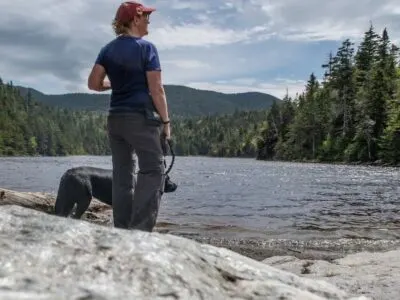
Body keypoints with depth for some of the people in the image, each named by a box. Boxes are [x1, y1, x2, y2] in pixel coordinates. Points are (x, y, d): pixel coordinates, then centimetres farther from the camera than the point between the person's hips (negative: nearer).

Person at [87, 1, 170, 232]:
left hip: (115, 118, 7)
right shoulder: (146, 48, -6)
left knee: (122, 175, 9)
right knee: (153, 170, -3)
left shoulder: (108, 49, 11)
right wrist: (166, 121, -5)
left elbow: (93, 83, 4)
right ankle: (140, 230, -10)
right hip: (142, 118, -6)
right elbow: (156, 89, -11)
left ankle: (122, 230, 12)